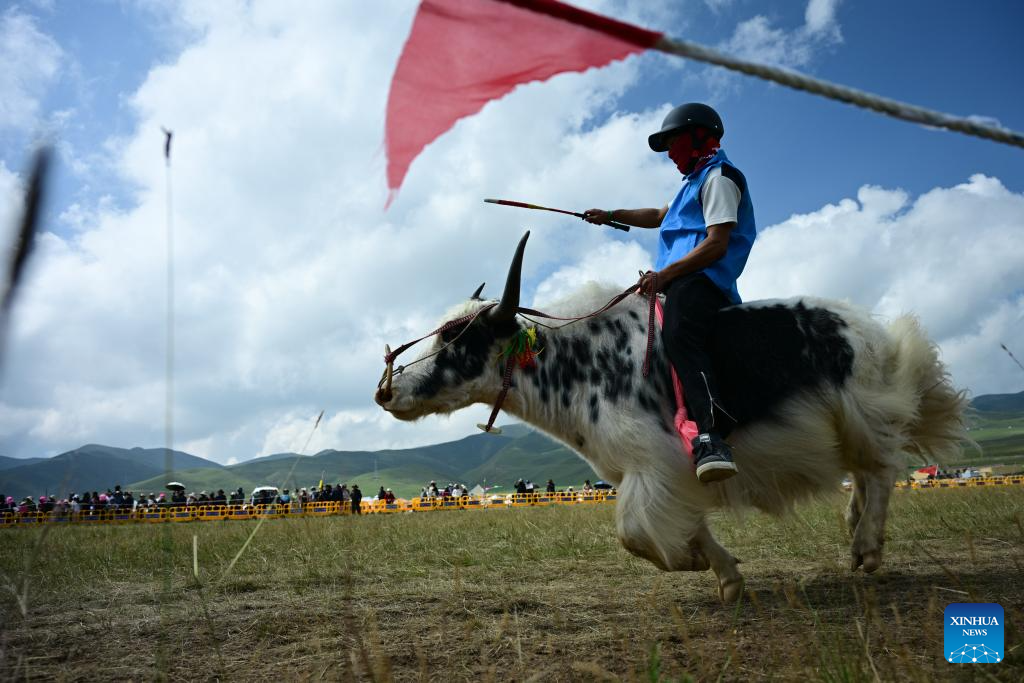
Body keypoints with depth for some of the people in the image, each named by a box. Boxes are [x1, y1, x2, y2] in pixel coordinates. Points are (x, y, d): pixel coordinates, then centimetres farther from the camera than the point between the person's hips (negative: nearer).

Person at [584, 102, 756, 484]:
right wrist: (611, 216, 47)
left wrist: (664, 275, -18)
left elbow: (717, 243, -13)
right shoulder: (700, 180, 35)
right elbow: (659, 217, 49)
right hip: (685, 282, 12)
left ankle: (711, 439, -50)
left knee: (680, 339, -34)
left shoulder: (718, 176, 1)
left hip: (699, 279, -12)